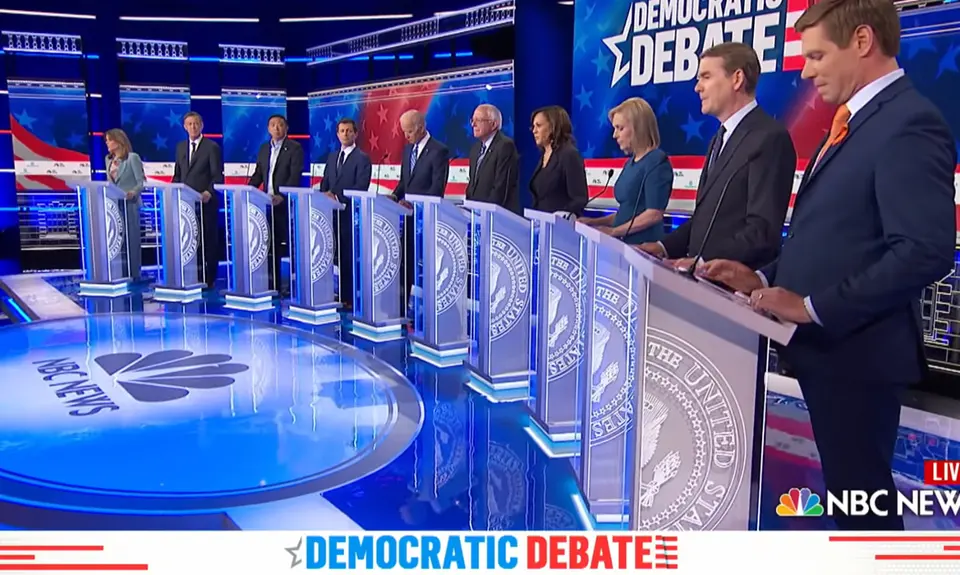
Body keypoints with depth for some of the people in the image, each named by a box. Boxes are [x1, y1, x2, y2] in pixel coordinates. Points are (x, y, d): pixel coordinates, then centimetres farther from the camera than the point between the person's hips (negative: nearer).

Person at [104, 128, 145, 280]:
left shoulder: (132, 157, -6)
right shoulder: (109, 159, 13)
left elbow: (141, 182, -10)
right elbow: (109, 182, 19)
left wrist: (133, 193, -27)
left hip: (129, 203, -6)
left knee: (131, 238, -1)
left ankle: (134, 273, 5)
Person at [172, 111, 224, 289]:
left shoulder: (212, 147, -1)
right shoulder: (180, 147, 15)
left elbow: (218, 176, -5)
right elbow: (177, 175, 20)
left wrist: (209, 192, -20)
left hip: (206, 202, -4)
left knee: (209, 241, 1)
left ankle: (209, 279, 7)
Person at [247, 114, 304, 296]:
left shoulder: (294, 148, -4)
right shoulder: (264, 148, 15)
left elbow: (295, 176, -14)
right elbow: (258, 175, 17)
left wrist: (282, 196, -26)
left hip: (286, 204, -6)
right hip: (268, 204, 6)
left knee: (288, 245, -3)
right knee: (271, 245, 7)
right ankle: (275, 284, 15)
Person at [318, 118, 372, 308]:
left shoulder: (362, 158, -4)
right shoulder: (332, 156, 18)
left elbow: (361, 187, -13)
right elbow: (324, 183, 19)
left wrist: (337, 196, -16)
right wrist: (325, 196, -1)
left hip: (351, 213, -6)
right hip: (333, 212, 6)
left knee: (350, 256, -4)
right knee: (338, 255, 6)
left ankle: (351, 298, 2)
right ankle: (343, 295, 12)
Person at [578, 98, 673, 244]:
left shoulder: (657, 162, -11)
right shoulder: (630, 163, 14)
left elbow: (654, 214, -18)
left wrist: (614, 231, -16)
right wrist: (595, 222, 6)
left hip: (643, 245, -8)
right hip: (625, 243, 8)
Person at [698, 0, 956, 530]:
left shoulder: (909, 124, -15)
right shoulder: (856, 120, 17)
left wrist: (813, 306, -21)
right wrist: (765, 279, 6)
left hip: (855, 348, -9)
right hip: (826, 344, 9)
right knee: (844, 487, 19)